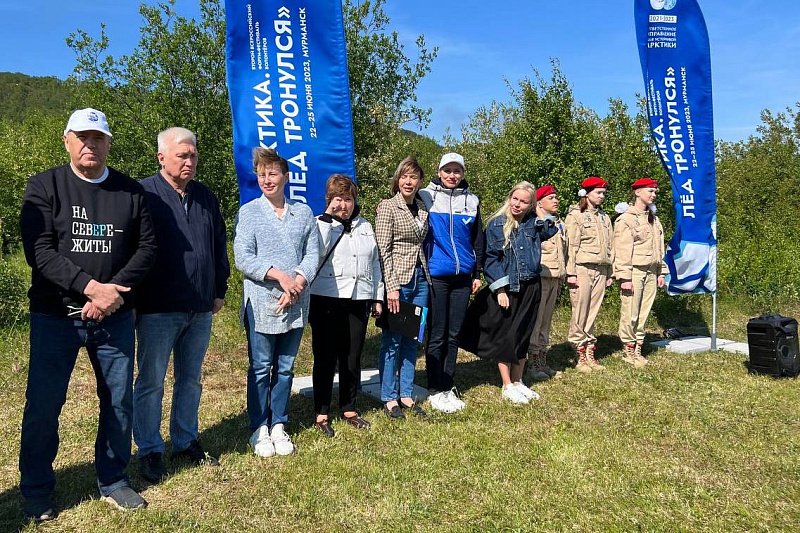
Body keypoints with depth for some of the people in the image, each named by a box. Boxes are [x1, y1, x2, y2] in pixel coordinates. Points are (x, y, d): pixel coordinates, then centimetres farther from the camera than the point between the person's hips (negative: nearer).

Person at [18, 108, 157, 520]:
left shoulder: (131, 191, 5)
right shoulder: (44, 187, -1)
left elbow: (147, 247, 2)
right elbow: (39, 251, -11)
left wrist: (116, 291, -13)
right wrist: (91, 287, -21)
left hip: (116, 317, 2)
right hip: (54, 316, -2)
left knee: (119, 401, 9)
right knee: (43, 405, 5)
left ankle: (113, 481, 27)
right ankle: (36, 492, 24)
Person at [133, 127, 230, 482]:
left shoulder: (206, 197, 11)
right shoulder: (144, 194, -6)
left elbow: (220, 247, 17)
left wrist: (219, 290, 14)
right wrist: (137, 299, -9)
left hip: (200, 309, 5)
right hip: (157, 309, -5)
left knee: (190, 380, 15)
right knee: (151, 382, 5)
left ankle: (186, 442, 29)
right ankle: (150, 451, 19)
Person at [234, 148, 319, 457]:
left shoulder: (303, 212, 8)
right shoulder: (248, 212, 0)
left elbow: (313, 253, 4)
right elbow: (243, 258, -8)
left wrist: (298, 281, -13)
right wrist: (280, 276, -17)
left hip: (295, 304, 3)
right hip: (261, 305, -3)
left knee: (285, 369, 11)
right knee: (261, 369, 6)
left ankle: (279, 426, 23)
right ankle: (259, 429, 18)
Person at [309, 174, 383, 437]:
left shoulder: (365, 226, 15)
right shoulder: (320, 223, 1)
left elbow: (375, 263, 18)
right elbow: (316, 251, -20)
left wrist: (378, 297, 15)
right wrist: (328, 218, -18)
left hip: (358, 300, 4)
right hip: (327, 300, -4)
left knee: (352, 358, 11)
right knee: (326, 358, 2)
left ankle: (349, 409, 24)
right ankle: (321, 413, 13)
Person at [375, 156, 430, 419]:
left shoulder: (422, 208, 11)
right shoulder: (387, 206, -6)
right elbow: (383, 250, -12)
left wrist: (426, 276, 10)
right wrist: (391, 287, -17)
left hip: (420, 279, 6)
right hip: (398, 279, -6)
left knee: (412, 339, 11)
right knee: (392, 340, 2)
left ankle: (406, 394, 22)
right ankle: (389, 398, 14)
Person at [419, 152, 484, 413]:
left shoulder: (471, 201, 11)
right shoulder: (426, 197, 0)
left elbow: (478, 240, 15)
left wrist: (477, 272, 11)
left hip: (462, 276, 4)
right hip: (435, 275, -4)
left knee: (454, 334, 10)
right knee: (437, 335, 1)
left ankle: (448, 387, 21)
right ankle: (435, 390, 13)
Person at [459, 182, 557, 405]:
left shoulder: (532, 224, 4)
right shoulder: (496, 224, -8)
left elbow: (550, 231, 20)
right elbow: (491, 259, -9)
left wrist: (547, 216, 3)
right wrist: (499, 290, -14)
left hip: (530, 289, 4)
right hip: (506, 289, -4)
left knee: (523, 336, 13)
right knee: (505, 336, 3)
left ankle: (517, 382, 27)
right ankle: (507, 386, 15)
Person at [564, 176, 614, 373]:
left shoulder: (604, 217, 17)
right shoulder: (575, 215, -2)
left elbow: (609, 246, 18)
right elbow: (571, 246, -8)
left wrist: (610, 273, 15)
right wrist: (571, 273, -13)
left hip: (601, 271, 6)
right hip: (582, 269, -6)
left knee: (593, 314, 8)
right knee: (580, 315, -3)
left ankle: (590, 354, 14)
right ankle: (581, 357, 4)